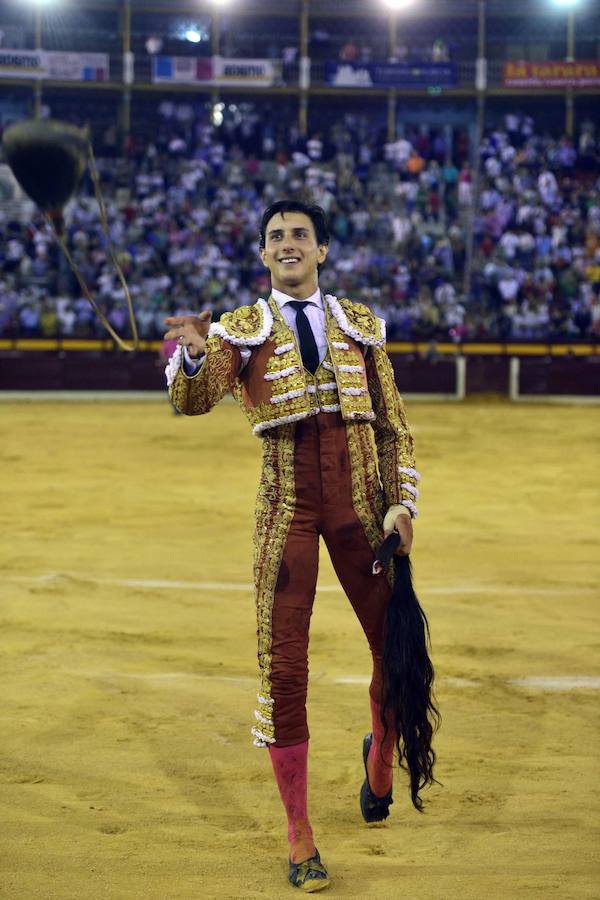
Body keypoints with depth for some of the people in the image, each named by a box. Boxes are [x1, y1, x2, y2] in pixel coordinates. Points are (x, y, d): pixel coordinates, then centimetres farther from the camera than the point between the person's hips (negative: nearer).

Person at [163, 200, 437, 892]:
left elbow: (394, 427, 12)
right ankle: (299, 838, 6)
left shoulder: (360, 325, 13)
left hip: (360, 498, 2)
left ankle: (381, 754, 39)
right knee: (283, 666, -5)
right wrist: (193, 354, -32)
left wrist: (401, 502, -1)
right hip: (286, 503, -2)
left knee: (399, 649, 6)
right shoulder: (241, 330, 7)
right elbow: (192, 401, -11)